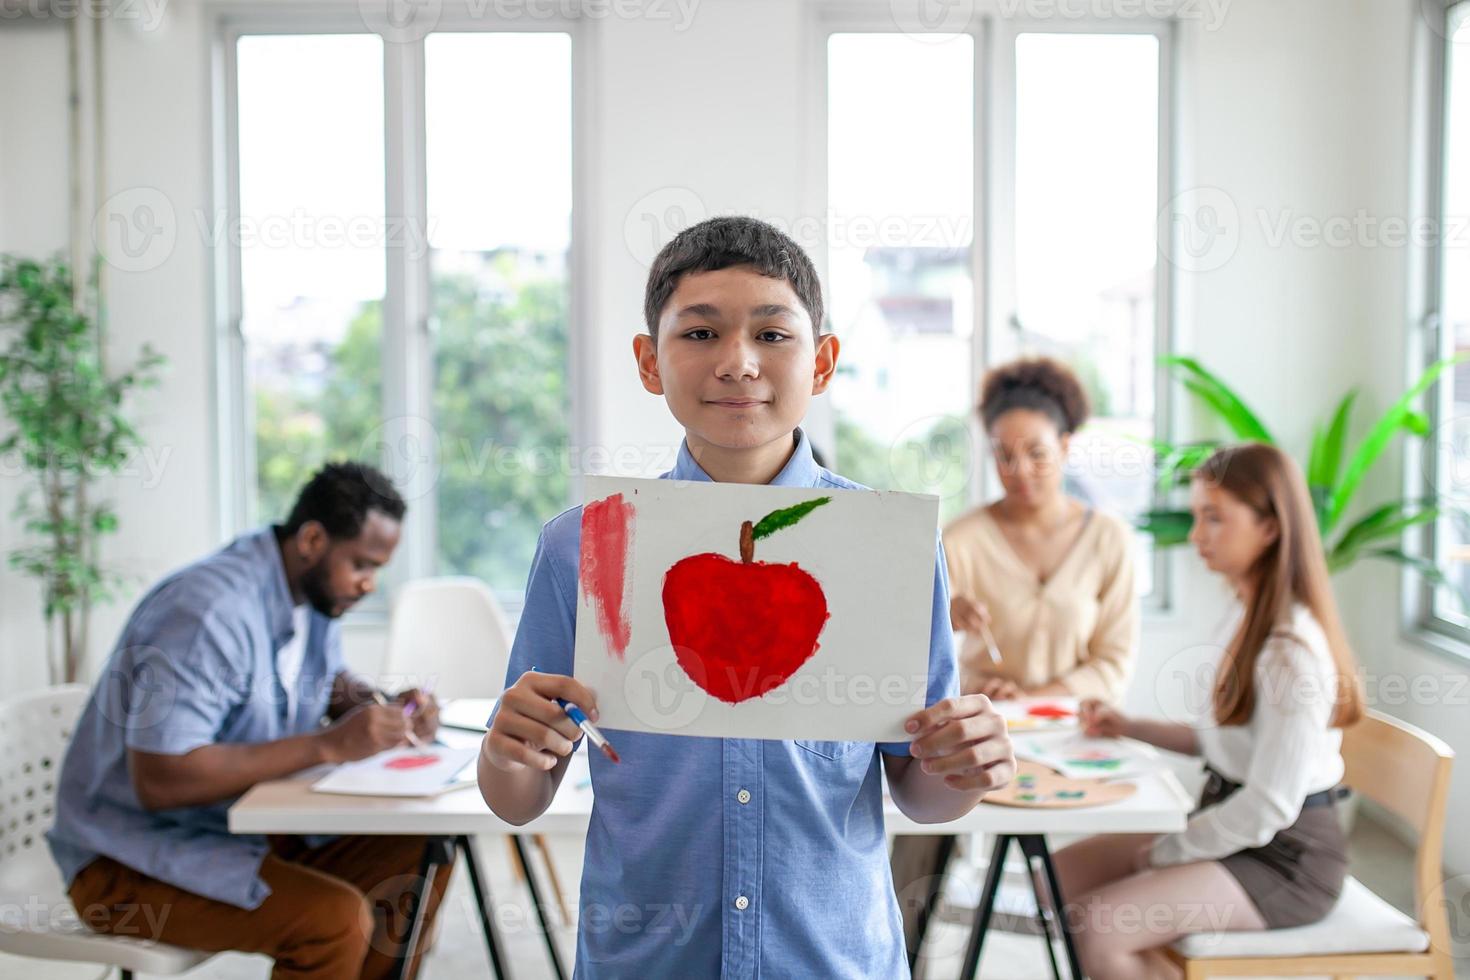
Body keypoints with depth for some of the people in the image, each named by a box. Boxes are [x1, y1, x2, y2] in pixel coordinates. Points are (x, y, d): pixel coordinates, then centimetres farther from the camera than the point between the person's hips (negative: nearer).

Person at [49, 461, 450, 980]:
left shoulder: (314, 590, 1)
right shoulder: (209, 612, -26)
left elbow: (336, 684, 20)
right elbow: (158, 782, -31)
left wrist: (391, 711, -4)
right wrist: (328, 745, -30)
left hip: (247, 825, 9)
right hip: (134, 858, -9)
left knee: (423, 857, -4)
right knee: (337, 918, -28)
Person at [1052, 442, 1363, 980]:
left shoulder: (1293, 649, -23)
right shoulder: (1247, 620, 7)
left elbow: (1269, 806, -24)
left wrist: (1163, 853, -14)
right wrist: (1130, 727, 9)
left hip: (1285, 858, -9)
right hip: (1234, 830, 9)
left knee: (1096, 934, -22)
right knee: (1063, 873, 5)